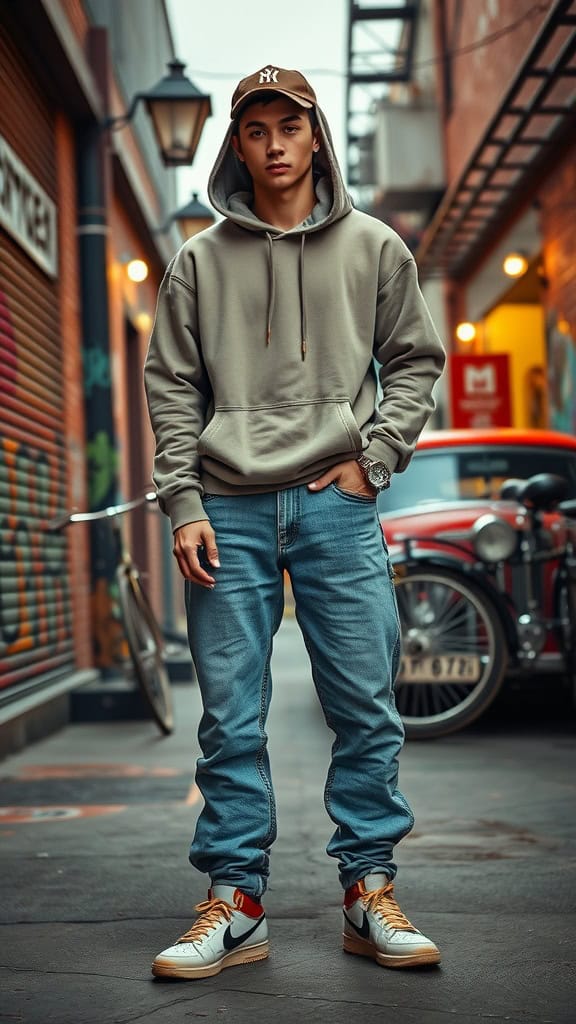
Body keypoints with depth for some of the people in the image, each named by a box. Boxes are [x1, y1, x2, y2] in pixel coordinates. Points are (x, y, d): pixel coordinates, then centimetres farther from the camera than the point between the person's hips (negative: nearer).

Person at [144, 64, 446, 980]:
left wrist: (375, 458, -1)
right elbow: (171, 388, 8)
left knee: (366, 708, 0)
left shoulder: (374, 248, 11)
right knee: (230, 719, 1)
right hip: (230, 510, 0)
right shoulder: (199, 262, 10)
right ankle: (235, 904, 9)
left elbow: (416, 360, 13)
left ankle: (370, 895, 12)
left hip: (338, 504, 0)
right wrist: (185, 504, -2)